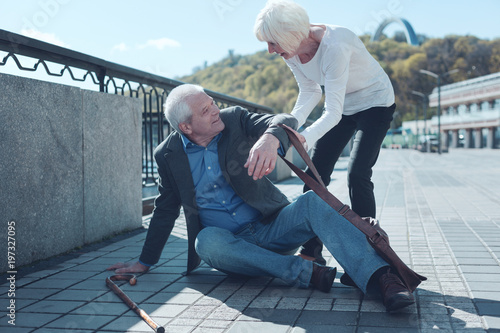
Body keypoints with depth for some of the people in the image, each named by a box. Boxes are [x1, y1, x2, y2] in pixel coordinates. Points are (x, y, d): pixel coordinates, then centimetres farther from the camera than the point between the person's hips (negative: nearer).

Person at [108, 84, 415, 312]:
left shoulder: (235, 119, -2)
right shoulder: (168, 155, 0)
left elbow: (286, 122, -18)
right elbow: (166, 210, 11)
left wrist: (269, 138, -43)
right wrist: (145, 262, 13)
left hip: (270, 227, 0)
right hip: (227, 241, 1)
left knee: (312, 202, -29)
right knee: (207, 241, -34)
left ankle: (383, 278, -42)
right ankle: (308, 273, -33)